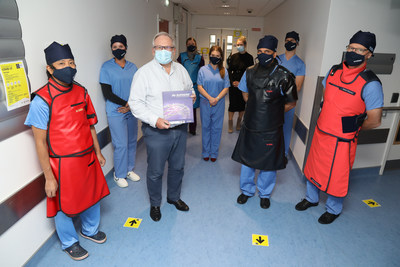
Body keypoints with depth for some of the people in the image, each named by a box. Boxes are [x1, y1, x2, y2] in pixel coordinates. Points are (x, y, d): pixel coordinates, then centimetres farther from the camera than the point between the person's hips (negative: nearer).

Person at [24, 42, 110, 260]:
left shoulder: (81, 91, 1)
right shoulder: (42, 99, -17)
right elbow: (40, 141, -15)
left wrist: (98, 152, 13)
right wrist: (49, 177, -14)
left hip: (88, 158, 6)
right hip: (63, 164, -5)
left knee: (93, 195, 22)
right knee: (64, 205, 14)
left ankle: (90, 229, 50)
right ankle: (69, 242, 42)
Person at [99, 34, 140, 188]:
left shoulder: (132, 67, 9)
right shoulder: (106, 67, -2)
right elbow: (107, 93, -8)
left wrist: (131, 106, -8)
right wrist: (125, 103, -13)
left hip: (132, 111, 4)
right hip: (115, 112, -4)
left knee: (132, 141, 10)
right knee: (121, 144, -3)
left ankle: (129, 170, 28)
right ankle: (119, 175, 14)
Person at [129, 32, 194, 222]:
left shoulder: (181, 70, 7)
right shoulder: (144, 72, -10)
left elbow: (190, 89, 21)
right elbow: (135, 102, -12)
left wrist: (192, 97, -3)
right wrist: (155, 120, -24)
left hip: (180, 128, 5)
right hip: (156, 131, -5)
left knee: (177, 167, 19)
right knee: (155, 171, 9)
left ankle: (174, 197, 43)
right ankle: (155, 204, 33)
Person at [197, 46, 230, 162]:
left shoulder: (224, 71, 4)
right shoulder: (203, 70, 1)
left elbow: (226, 88, 1)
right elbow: (200, 87, -3)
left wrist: (217, 98, -13)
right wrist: (209, 98, -14)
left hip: (219, 104, 1)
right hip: (205, 103, -1)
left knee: (216, 128, 7)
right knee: (206, 127, 8)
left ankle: (214, 153, 20)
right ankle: (205, 152, 21)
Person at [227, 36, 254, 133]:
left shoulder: (249, 57, -1)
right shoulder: (233, 57, 6)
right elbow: (229, 70, 7)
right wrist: (232, 81, -7)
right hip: (233, 84, 1)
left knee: (242, 103, 4)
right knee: (232, 102, -1)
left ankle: (239, 123, 18)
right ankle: (230, 123, 7)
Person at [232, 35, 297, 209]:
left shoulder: (283, 76, -12)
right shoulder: (250, 72, 1)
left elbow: (291, 103, -2)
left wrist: (272, 113, 2)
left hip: (271, 129, -3)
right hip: (250, 126, 4)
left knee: (268, 163, 11)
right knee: (247, 160, 16)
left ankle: (264, 194, 36)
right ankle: (247, 190, 38)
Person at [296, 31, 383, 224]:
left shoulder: (370, 84, -18)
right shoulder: (335, 71, 0)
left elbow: (374, 121, -15)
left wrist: (352, 128, 0)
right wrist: (330, 119, 12)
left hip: (341, 140, -5)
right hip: (320, 132, 6)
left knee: (336, 177, 11)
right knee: (313, 167, 20)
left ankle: (333, 210, 38)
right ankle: (312, 198, 45)